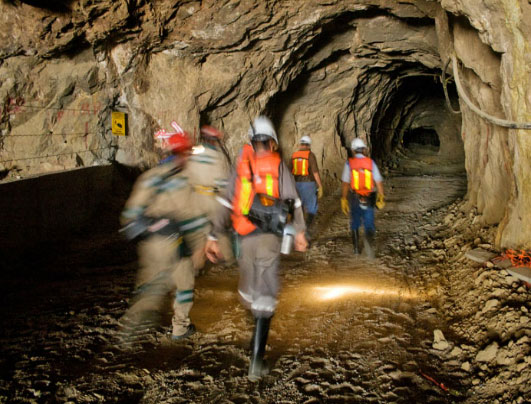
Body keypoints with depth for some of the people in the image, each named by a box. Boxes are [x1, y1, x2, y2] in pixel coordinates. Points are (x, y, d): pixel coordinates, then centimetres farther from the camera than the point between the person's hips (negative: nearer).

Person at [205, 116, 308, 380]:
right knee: (266, 294, -1)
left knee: (248, 286, 22)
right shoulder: (279, 166, 1)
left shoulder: (241, 167, 7)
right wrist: (300, 231, 7)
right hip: (270, 237, -2)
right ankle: (256, 358, -6)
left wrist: (214, 236, 5)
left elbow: (226, 204, 3)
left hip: (245, 237, 2)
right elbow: (293, 201, -3)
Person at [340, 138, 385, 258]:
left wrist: (343, 199, -3)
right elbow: (379, 182, -4)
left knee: (355, 223, 18)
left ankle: (356, 248, 25)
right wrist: (381, 197, 4)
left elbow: (345, 183, -9)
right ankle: (369, 239, -24)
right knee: (369, 225, 5)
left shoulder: (349, 163, -7)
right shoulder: (371, 162, -2)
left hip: (354, 199, 0)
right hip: (369, 200, 0)